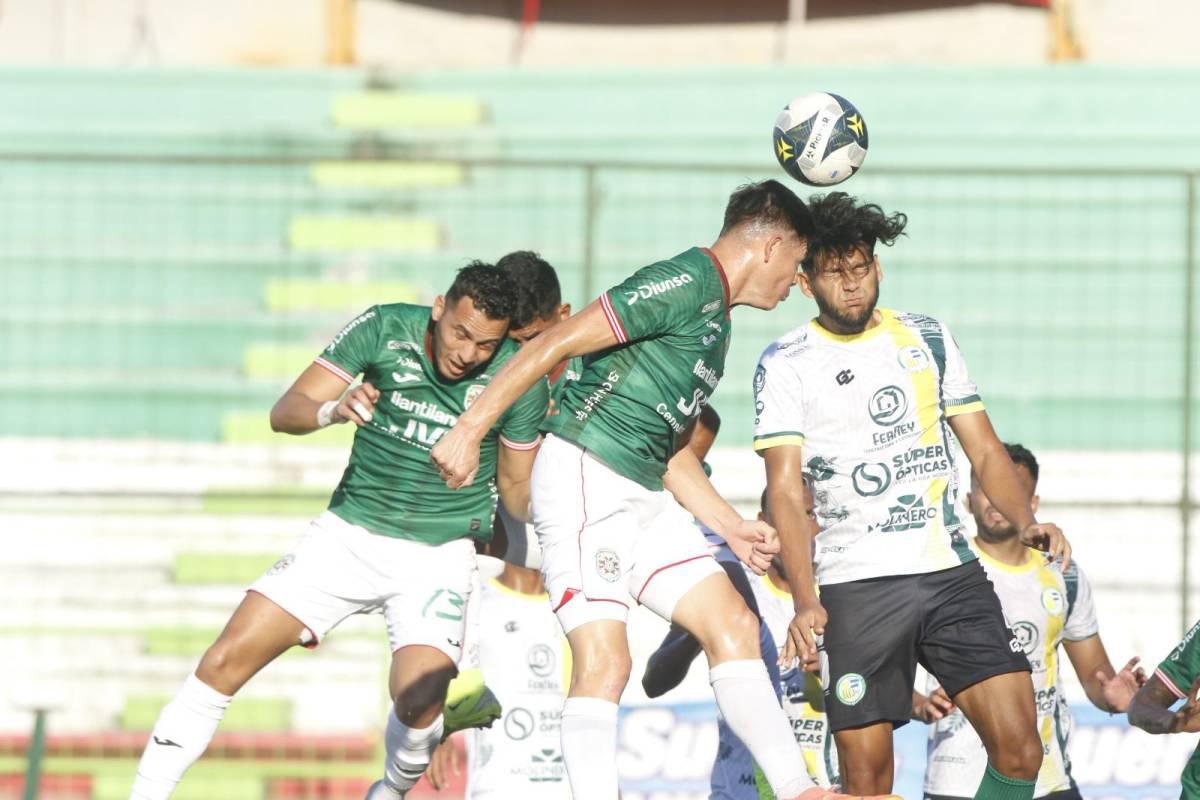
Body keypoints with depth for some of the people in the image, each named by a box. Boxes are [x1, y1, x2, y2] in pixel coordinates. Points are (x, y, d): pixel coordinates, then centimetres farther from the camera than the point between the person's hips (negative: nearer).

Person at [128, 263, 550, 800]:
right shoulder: (384, 329, -13)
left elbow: (515, 483, 3)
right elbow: (285, 412, -13)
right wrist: (332, 410, -34)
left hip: (438, 552, -1)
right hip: (351, 531, 1)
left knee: (418, 700, -24)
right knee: (227, 660, -10)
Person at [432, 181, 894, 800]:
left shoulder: (715, 320, 21)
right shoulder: (685, 283, -12)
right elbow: (556, 343, -17)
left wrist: (730, 526, 23)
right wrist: (470, 430, -21)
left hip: (643, 495, 10)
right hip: (583, 476, -10)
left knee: (732, 625, 4)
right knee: (603, 660, -15)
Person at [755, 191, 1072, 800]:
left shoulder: (928, 338, 12)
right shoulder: (784, 365, 1)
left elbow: (984, 450, 14)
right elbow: (785, 489, -7)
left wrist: (1024, 521, -6)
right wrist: (804, 601, -20)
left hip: (954, 572, 3)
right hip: (857, 588, -3)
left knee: (1019, 751, -9)